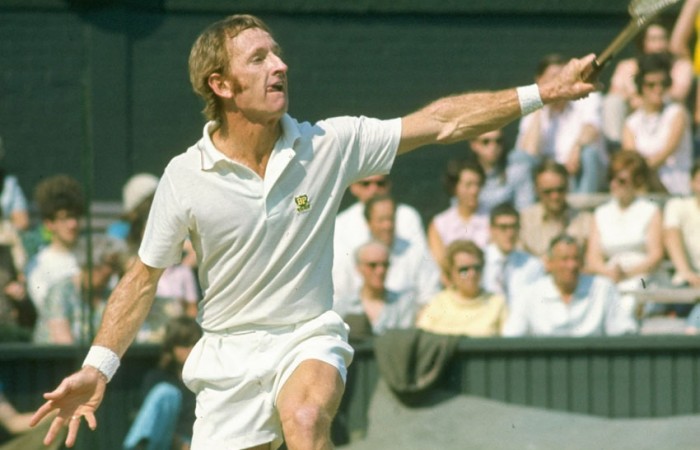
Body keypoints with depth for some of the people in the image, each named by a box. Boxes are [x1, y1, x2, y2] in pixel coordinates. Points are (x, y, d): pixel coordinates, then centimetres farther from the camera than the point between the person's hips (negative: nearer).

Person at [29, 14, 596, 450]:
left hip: (310, 338, 0)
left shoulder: (330, 145, -6)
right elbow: (143, 278, 2)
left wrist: (540, 93, -11)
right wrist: (98, 367, -5)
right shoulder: (186, 177, -7)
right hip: (228, 354, 0)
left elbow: (438, 123, -4)